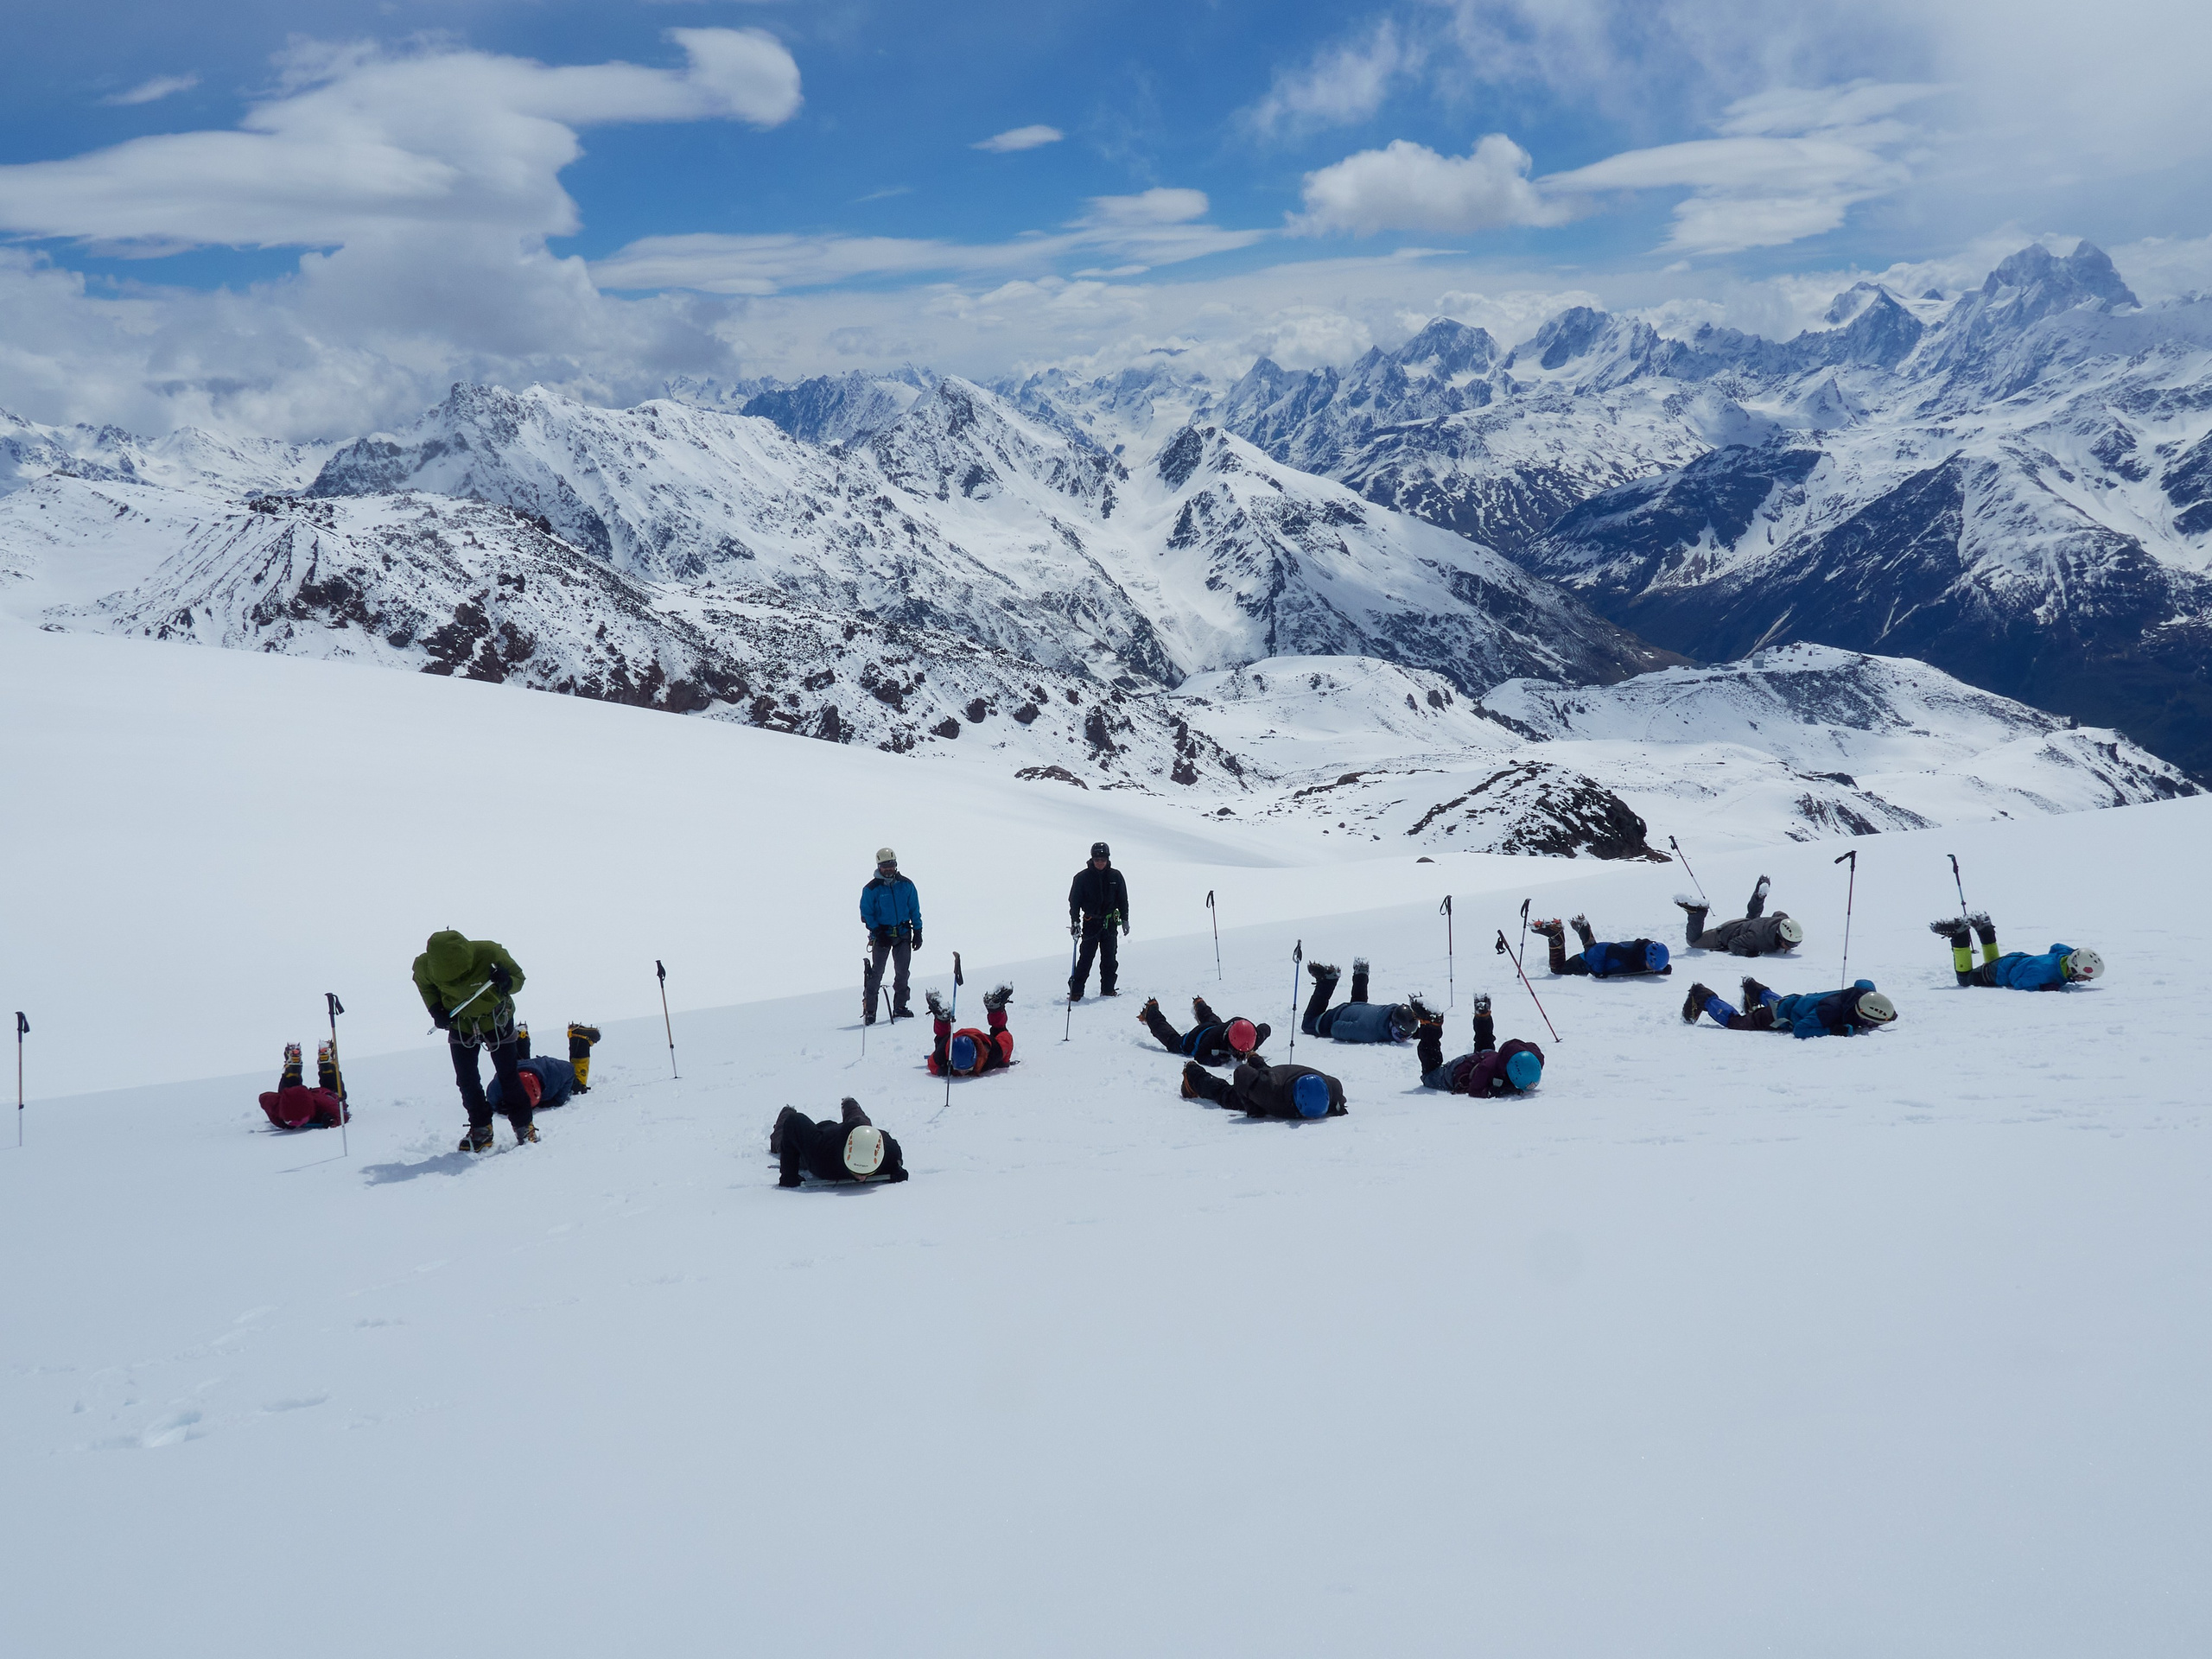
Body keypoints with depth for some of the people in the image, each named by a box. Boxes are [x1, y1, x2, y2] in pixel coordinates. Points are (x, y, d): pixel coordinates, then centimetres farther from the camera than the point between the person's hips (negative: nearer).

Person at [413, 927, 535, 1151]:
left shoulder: (490, 954, -33)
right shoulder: (425, 967, -24)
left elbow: (518, 977, -15)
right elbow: (424, 986, 1)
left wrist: (506, 982, -38)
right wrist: (435, 1009, -13)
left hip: (497, 1021, -2)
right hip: (460, 1024, 2)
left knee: (508, 1075, 0)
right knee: (466, 1080, 1)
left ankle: (523, 1125, 15)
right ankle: (481, 1129, 17)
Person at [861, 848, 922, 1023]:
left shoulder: (906, 885, 4)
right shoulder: (871, 889, -5)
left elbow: (915, 910, 10)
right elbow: (866, 914, -2)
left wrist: (918, 931, 5)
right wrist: (877, 932, -12)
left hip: (903, 934, 3)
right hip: (882, 934, -3)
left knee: (902, 971, 4)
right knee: (877, 973, -4)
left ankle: (899, 1007, 14)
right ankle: (869, 1010, 0)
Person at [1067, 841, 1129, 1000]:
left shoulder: (1115, 876, 4)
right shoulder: (1082, 877, -3)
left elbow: (1123, 900, 12)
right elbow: (1074, 900, 1)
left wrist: (1125, 919, 9)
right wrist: (1075, 921, -7)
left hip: (1110, 923, 2)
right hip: (1090, 922, -2)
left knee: (1109, 958, 5)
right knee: (1086, 958, -6)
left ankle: (1108, 989, 16)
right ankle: (1076, 991, -3)